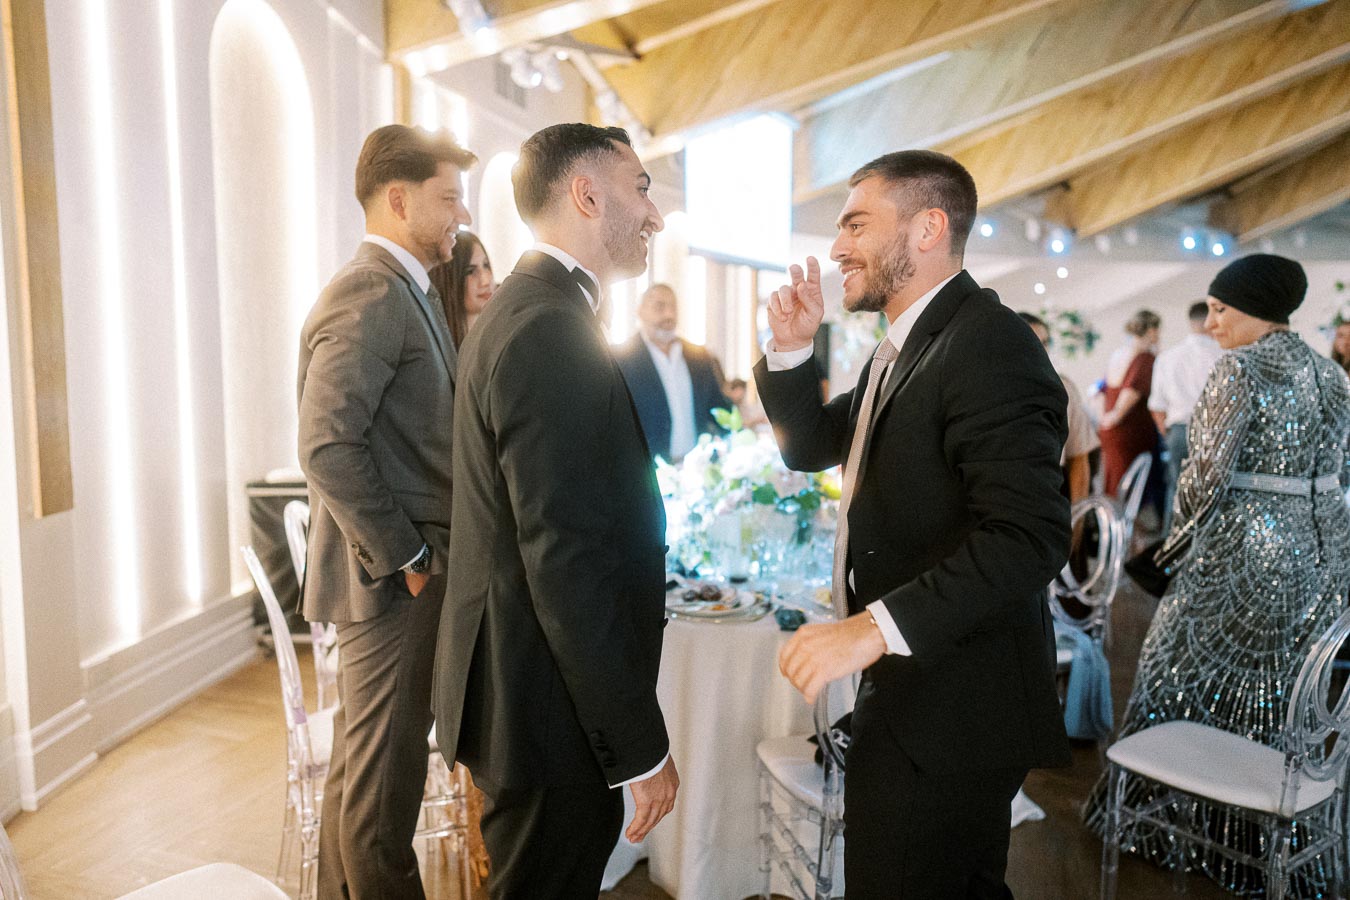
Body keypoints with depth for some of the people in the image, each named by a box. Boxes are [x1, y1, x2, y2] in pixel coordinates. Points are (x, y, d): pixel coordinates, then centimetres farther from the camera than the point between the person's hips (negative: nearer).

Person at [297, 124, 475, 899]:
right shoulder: (369, 295, -17)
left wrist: (431, 554, 13)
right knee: (383, 784, 4)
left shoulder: (406, 292, 14)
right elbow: (329, 447, -25)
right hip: (395, 581, -10)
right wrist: (405, 559, -18)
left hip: (412, 574, 10)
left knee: (363, 769, 21)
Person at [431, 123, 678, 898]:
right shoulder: (551, 329, -22)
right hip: (553, 711, -10)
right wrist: (640, 746, -21)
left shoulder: (527, 309, 10)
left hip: (525, 683, 10)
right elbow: (567, 562, -26)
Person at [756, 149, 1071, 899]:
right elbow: (812, 446, 19)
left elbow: (1030, 535, -29)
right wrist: (791, 350, 4)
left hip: (948, 711, -9)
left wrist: (874, 627, -33)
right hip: (911, 689, 10)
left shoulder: (988, 345, -20)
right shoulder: (904, 347, 12)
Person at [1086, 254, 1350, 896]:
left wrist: (1180, 539, -4)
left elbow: (1207, 470, -19)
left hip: (1249, 549, -8)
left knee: (1186, 678, 8)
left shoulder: (1240, 367, -14)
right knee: (1281, 699, 17)